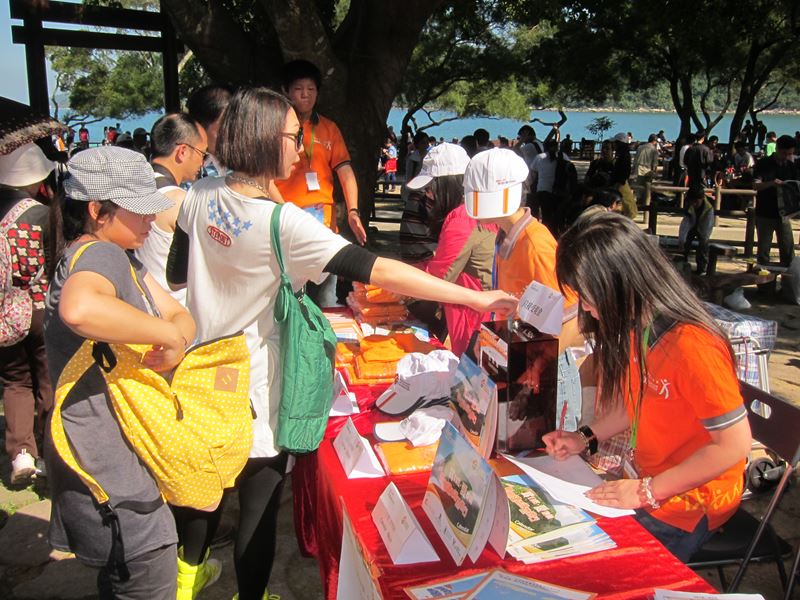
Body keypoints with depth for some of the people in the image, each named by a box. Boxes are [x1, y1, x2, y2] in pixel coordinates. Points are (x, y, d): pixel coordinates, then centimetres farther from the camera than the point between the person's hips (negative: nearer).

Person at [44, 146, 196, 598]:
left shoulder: (120, 258, 11)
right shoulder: (98, 255, -21)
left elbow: (179, 314, 7)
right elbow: (79, 310, -45)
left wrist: (177, 334, -15)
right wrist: (168, 334, -32)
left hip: (123, 453, 10)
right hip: (109, 465, -10)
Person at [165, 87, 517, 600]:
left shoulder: (201, 196, -4)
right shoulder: (283, 223, -25)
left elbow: (176, 274, 9)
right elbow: (378, 271, -30)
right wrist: (477, 298, -28)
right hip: (254, 392, -8)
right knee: (259, 507, 11)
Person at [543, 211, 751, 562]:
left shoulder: (691, 346, -29)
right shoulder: (635, 327, -1)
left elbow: (734, 444, -24)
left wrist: (647, 491, -21)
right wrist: (585, 438, 2)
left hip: (689, 502, -8)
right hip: (645, 477, 8)